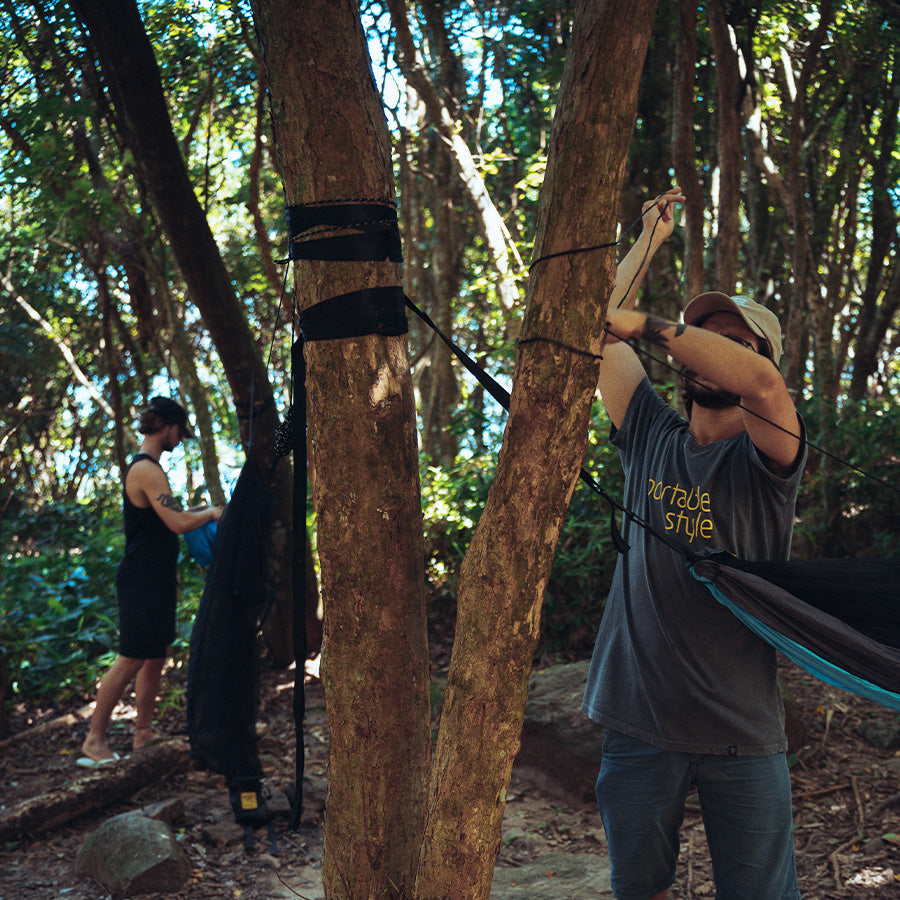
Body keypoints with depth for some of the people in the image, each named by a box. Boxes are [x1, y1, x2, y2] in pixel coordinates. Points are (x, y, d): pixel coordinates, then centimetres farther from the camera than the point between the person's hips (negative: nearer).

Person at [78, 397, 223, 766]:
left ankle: (143, 733, 22)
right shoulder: (146, 470, -18)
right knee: (130, 661, -5)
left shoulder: (147, 468, 15)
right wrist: (210, 514, -8)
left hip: (154, 580, 11)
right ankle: (94, 741, 2)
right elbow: (179, 523, -24)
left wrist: (194, 511, 18)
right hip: (142, 581, -11)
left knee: (155, 657, 15)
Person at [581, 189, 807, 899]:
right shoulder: (652, 437, 6)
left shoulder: (764, 457, -6)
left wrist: (647, 325, -25)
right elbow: (600, 331, 8)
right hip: (640, 718, 4)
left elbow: (761, 382, -29)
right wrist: (650, 241, 12)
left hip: (743, 731, -3)